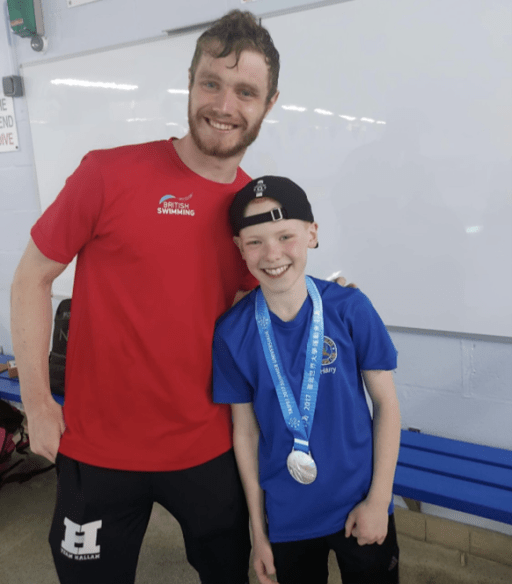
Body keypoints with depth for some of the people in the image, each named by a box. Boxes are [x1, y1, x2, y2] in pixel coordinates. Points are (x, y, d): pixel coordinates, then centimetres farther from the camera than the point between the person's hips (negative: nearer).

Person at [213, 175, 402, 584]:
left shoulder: (350, 308, -15)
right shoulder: (232, 333, -12)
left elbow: (386, 404, -6)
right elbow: (246, 431, -4)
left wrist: (379, 500, -6)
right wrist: (258, 527, 2)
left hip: (359, 507, 0)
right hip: (286, 518, 1)